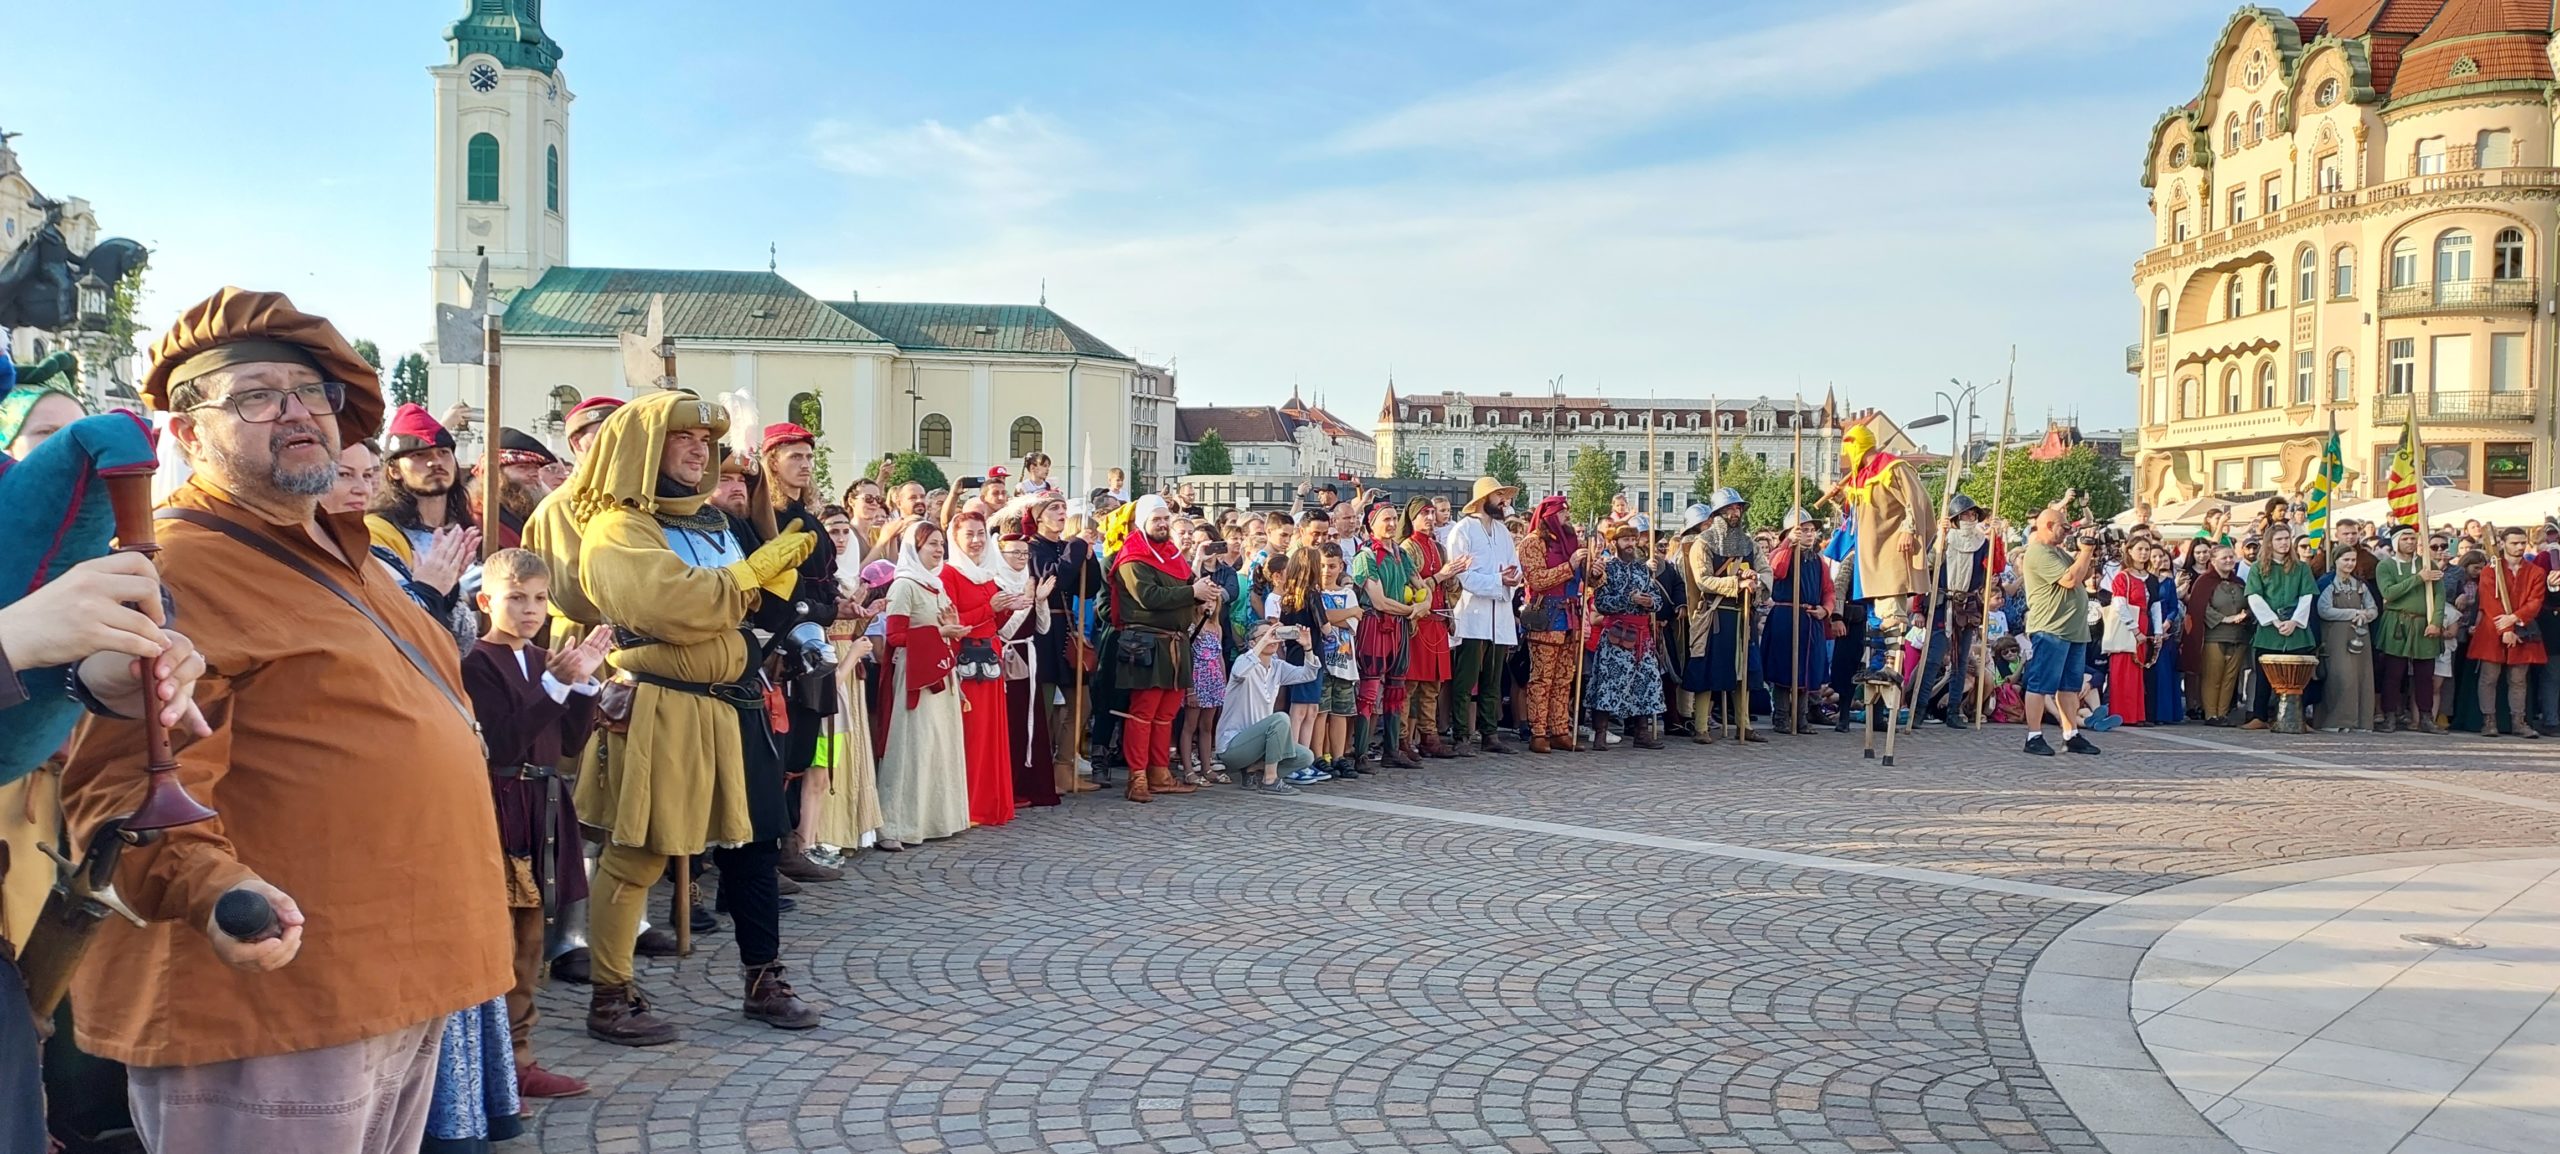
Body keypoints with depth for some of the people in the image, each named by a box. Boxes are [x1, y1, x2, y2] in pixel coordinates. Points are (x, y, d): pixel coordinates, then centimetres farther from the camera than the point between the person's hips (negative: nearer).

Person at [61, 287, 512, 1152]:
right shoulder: (172, 570, -14)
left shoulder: (346, 559, 17)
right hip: (272, 1004, -9)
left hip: (400, 988, 10)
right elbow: (125, 781, -23)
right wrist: (213, 888, -41)